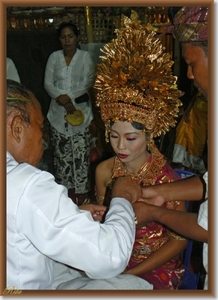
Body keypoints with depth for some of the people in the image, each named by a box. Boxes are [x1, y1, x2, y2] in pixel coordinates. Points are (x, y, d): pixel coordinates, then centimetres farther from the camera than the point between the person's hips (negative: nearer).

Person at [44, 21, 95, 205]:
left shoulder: (85, 56, 1)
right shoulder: (54, 57, 6)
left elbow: (88, 82, -8)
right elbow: (48, 83, 0)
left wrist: (70, 97, -18)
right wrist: (61, 97, -17)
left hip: (81, 110, -2)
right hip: (58, 112, 3)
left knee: (81, 152, -2)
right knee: (61, 152, 6)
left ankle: (81, 189, 8)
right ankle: (66, 187, 19)